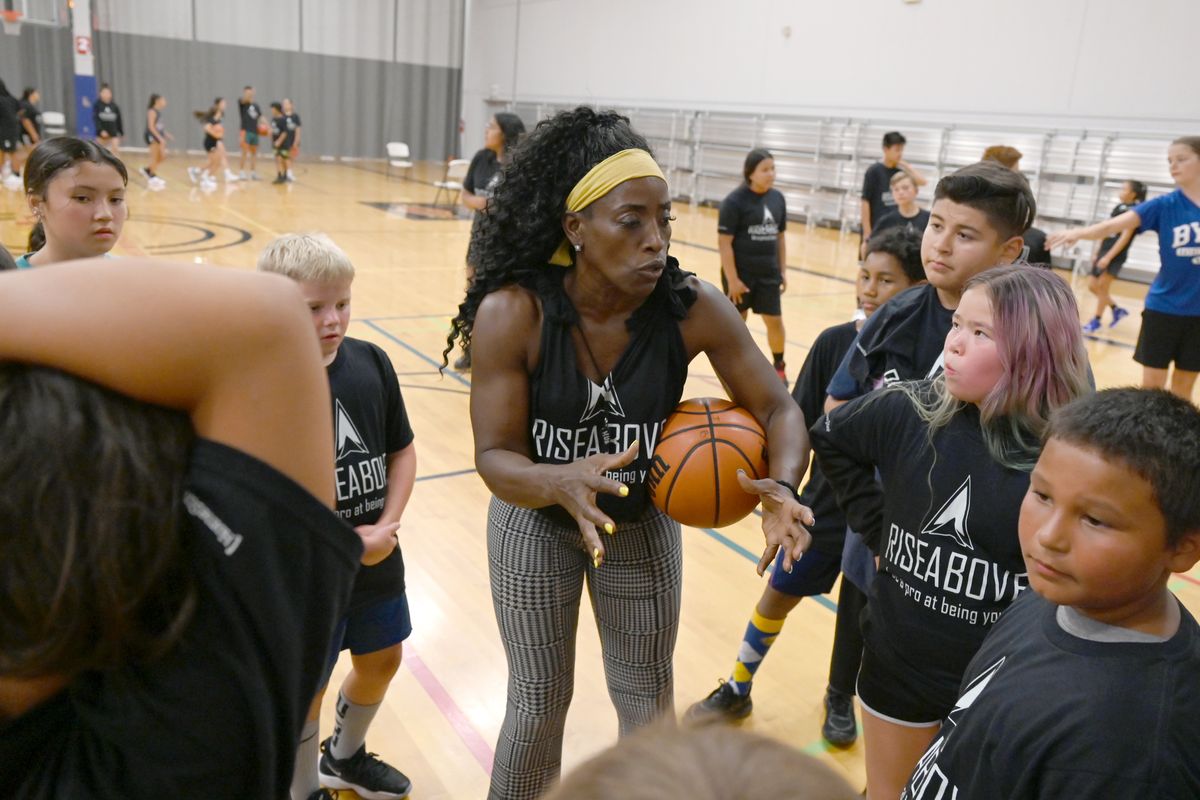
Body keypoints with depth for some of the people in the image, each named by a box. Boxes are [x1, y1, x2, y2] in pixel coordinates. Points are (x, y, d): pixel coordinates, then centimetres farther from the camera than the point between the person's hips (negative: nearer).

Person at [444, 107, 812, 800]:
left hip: (644, 524, 2)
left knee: (648, 702, 16)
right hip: (536, 523, -1)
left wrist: (781, 488, -35)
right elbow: (494, 456, -24)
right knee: (540, 705, 13)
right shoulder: (512, 314, -27)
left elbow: (779, 411, -15)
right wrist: (563, 483, -45)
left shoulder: (694, 308, -23)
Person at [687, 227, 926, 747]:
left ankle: (841, 699, 43)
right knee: (779, 594, 13)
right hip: (825, 503, 2)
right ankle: (737, 690, 34)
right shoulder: (834, 343, -8)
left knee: (861, 614, 16)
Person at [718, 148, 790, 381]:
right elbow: (724, 242, -14)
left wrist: (783, 270, 11)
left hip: (768, 274, 5)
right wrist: (732, 279, -17)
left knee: (775, 321, 5)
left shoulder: (778, 198, 4)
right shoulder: (734, 201, -13)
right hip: (741, 274, -4)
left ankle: (779, 366, 26)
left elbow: (780, 236, 13)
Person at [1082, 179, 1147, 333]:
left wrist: (1108, 257, -24)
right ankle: (1117, 310, 23)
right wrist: (1097, 253, 17)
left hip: (1116, 255, -8)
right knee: (1092, 286, 6)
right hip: (1104, 251, 8)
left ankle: (1096, 320, 5)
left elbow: (1125, 237, -17)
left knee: (1102, 287, -7)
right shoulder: (1118, 207, 13)